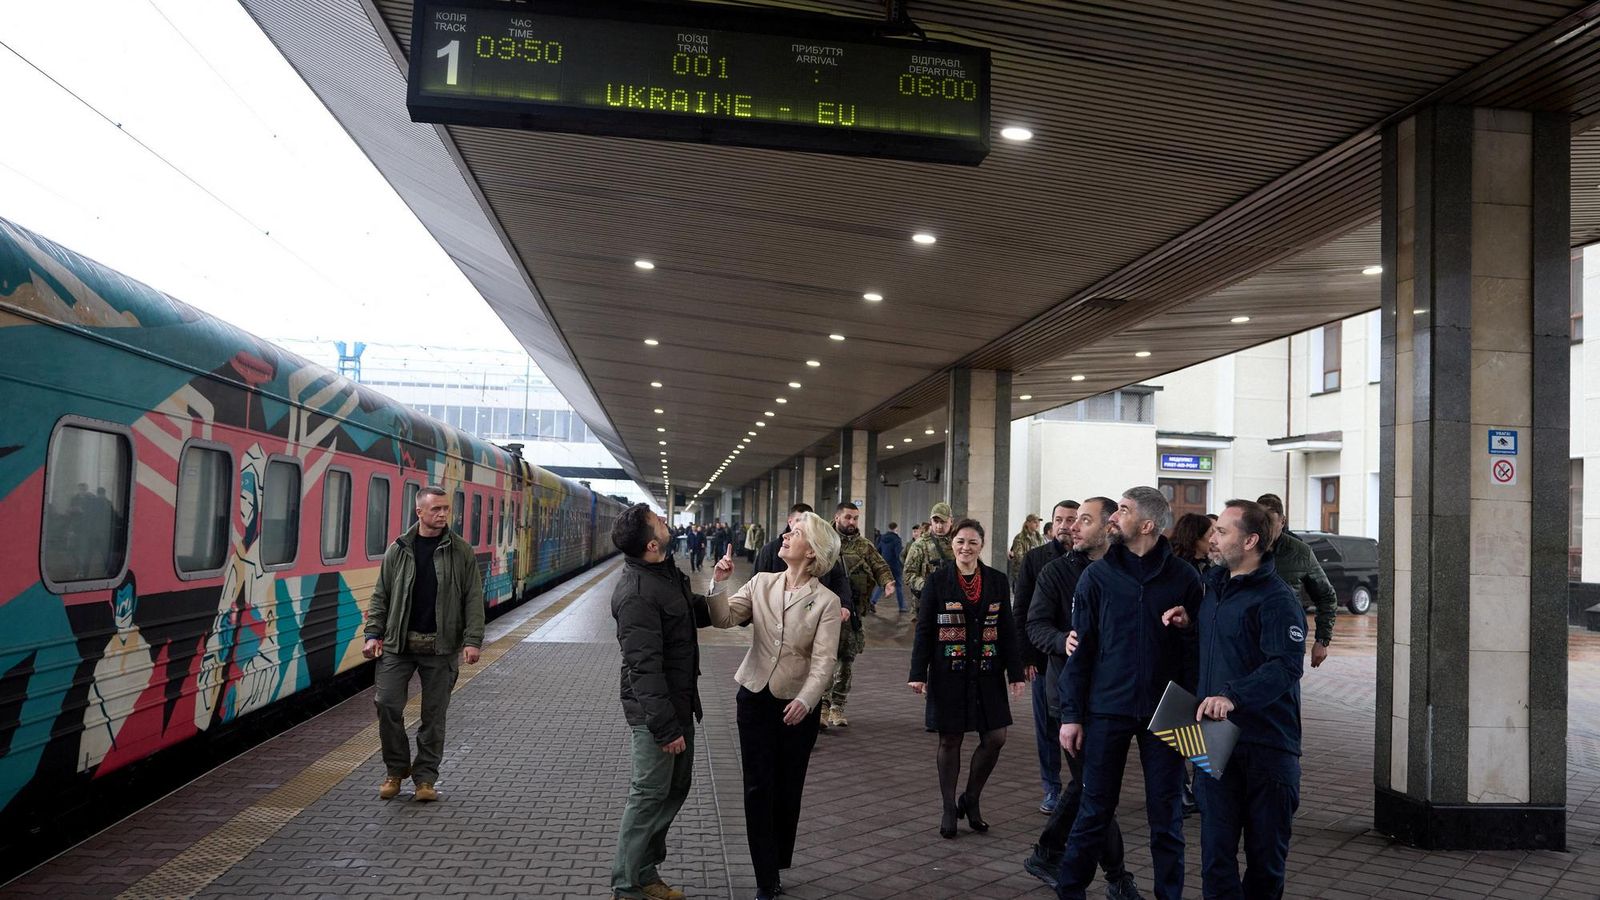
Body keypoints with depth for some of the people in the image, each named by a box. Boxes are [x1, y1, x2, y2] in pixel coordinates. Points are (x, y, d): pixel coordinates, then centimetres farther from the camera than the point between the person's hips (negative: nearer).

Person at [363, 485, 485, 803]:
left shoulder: (461, 551, 0)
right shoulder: (398, 549, 4)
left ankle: (425, 777, 17)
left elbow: (473, 598, -1)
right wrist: (373, 634, 0)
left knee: (434, 713, 5)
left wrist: (472, 640, -9)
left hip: (441, 647, -1)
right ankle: (396, 769, 18)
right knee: (387, 704, -3)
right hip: (399, 644, 1)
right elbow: (381, 595, 9)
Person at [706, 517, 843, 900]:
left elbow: (824, 661, -17)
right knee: (757, 788, 4)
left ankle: (777, 866, 34)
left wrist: (805, 700, -31)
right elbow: (724, 618, -6)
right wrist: (718, 584, -21)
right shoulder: (761, 583, 0)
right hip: (755, 697, 2)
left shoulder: (827, 601, -10)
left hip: (798, 705, -2)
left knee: (787, 789, 12)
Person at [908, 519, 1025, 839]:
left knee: (995, 738, -1)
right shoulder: (937, 580, -3)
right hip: (948, 673, -2)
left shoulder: (997, 580, 4)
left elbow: (1007, 629, 6)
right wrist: (918, 673, -8)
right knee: (949, 740, 6)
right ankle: (949, 809, 20)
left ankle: (971, 799, 21)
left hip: (986, 673, 2)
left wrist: (1015, 672, 2)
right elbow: (924, 629, -3)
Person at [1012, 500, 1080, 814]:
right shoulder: (1035, 559, 4)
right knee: (1047, 726, 9)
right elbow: (1021, 612, 4)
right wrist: (1026, 656, -3)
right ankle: (1052, 789, 22)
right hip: (1044, 659, 2)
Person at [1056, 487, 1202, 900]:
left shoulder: (1182, 577, -1)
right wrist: (1071, 714, -3)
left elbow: (1195, 649, 1)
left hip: (1164, 711, 0)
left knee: (1166, 815, 9)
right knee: (1095, 811, 8)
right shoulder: (1097, 575, 0)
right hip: (1108, 710, 0)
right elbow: (1080, 649, 0)